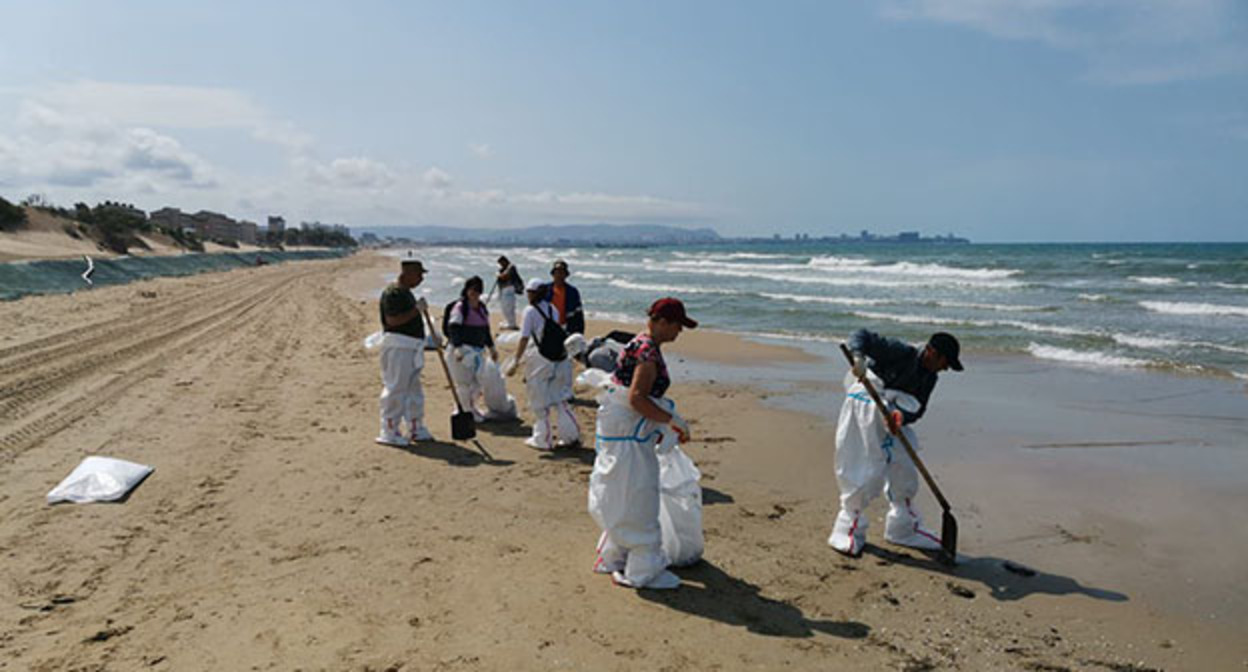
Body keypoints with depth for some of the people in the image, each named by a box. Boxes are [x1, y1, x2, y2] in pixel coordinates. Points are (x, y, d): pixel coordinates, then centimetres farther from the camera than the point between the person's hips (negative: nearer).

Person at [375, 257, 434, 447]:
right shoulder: (392, 293, -14)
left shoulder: (406, 292, 18)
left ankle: (416, 429, 24)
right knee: (395, 388, -7)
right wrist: (416, 310, -22)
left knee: (414, 389, 15)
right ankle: (389, 431, 0)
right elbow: (392, 321, -23)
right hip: (398, 347, -10)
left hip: (411, 347, 10)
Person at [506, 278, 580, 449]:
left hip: (544, 360, -6)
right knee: (558, 399, 17)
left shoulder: (530, 311, -5)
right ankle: (571, 436, 16)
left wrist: (515, 363, -5)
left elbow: (524, 339, -8)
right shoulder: (552, 309, 13)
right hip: (561, 358, 6)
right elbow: (557, 331, 12)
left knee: (541, 401, 8)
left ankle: (543, 439, 15)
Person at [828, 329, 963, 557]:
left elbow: (918, 409, 0)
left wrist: (903, 417, -22)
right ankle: (849, 530, 8)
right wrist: (858, 358, -42)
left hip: (893, 416, 8)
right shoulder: (902, 353, -16)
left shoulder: (929, 377, 6)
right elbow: (862, 336, -22)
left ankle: (903, 528, 31)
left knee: (904, 470, 13)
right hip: (866, 406, -8)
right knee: (863, 472, -7)